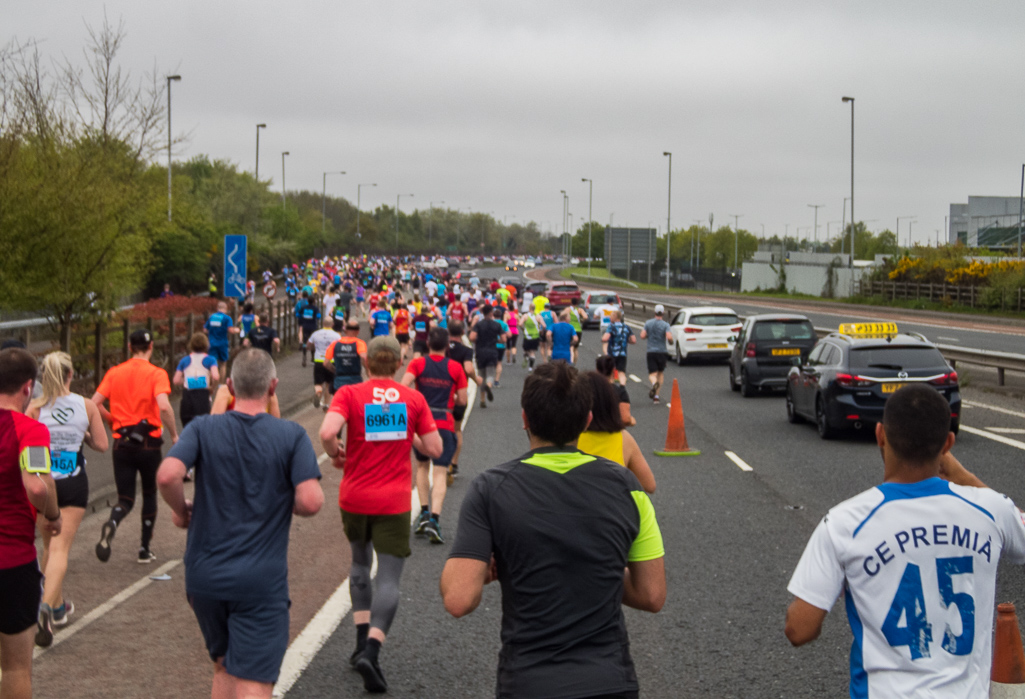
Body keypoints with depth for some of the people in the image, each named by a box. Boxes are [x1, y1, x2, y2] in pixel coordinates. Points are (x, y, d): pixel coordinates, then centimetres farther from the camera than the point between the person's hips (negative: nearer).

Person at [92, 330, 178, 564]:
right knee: (149, 493, 18)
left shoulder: (114, 372, 5)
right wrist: (174, 434, -10)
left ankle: (111, 524, -28)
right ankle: (145, 549, 20)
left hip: (122, 443, 2)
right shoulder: (156, 374, -6)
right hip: (149, 443, -2)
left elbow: (94, 403, 0)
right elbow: (164, 406, -22)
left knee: (125, 499, 6)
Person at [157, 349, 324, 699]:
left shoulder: (203, 429, -1)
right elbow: (311, 501, -16)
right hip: (261, 579, -3)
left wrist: (181, 510, 2)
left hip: (204, 576, 3)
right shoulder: (292, 436, -6)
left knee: (224, 667, 24)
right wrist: (285, 503, 6)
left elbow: (167, 475, -18)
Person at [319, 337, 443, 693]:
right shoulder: (413, 399, -1)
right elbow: (434, 449, -1)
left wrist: (335, 454, -1)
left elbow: (327, 432, -21)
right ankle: (372, 650, -20)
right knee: (389, 579, -1)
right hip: (394, 502, -1)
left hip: (354, 498, 1)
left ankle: (362, 642, 21)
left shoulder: (349, 394, -4)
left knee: (360, 565, 24)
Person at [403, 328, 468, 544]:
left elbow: (403, 387, -13)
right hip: (445, 423, -1)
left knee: (422, 466, 20)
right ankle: (434, 519, -17)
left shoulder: (417, 364, 1)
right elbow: (462, 400, 1)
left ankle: (424, 513, 12)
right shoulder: (455, 367, 1)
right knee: (440, 472, -3)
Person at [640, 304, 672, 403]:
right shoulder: (665, 325, -7)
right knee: (660, 372, 16)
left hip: (651, 351, 1)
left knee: (652, 374, -1)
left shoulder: (648, 323, 1)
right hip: (662, 351, -1)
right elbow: (669, 337, -20)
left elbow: (642, 336, -5)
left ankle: (654, 383, -37)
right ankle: (656, 395, 12)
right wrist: (670, 340, 3)